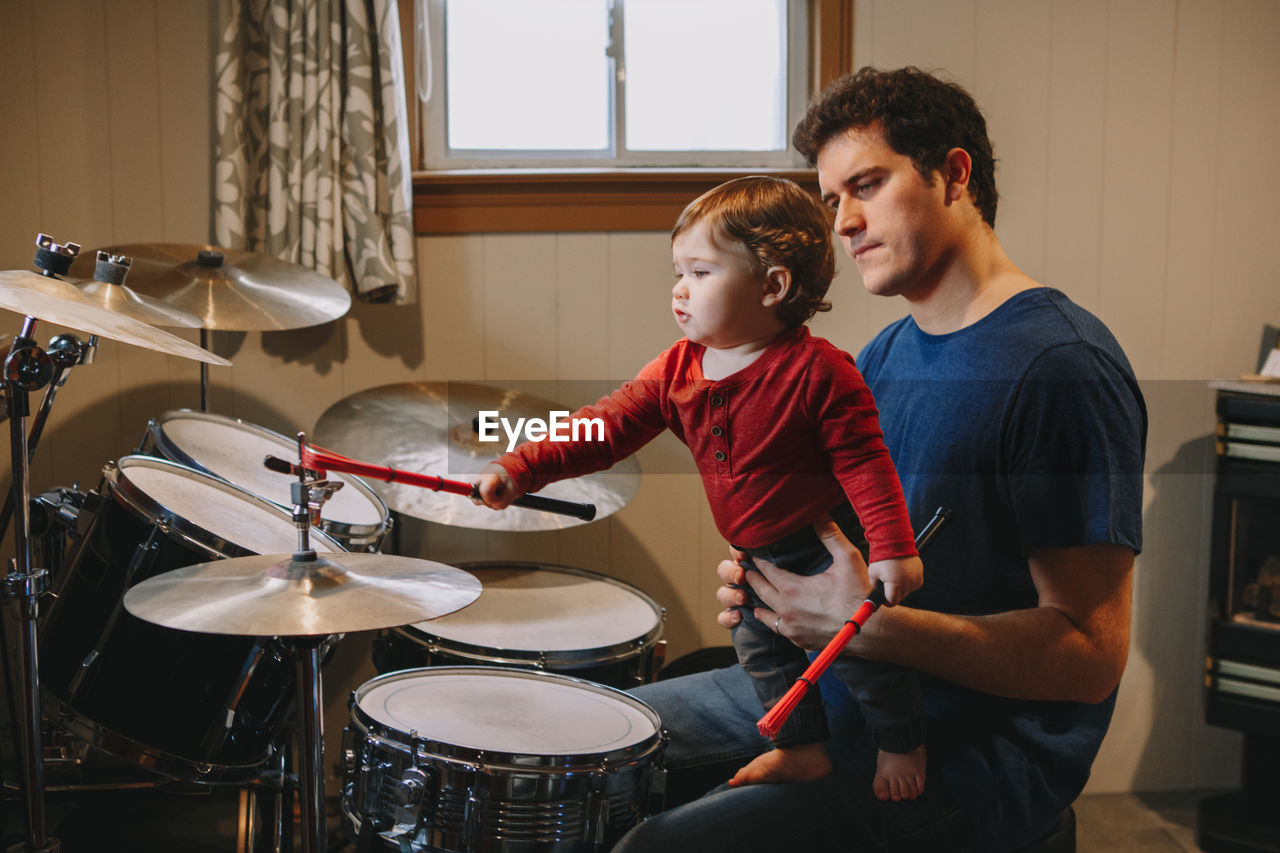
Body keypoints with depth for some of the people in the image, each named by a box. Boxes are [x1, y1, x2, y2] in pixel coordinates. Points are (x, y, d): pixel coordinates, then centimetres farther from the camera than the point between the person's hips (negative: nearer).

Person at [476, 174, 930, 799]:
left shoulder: (817, 370, -23)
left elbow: (865, 462, -21)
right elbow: (608, 427, -11)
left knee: (859, 644, 0)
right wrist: (522, 469, -22)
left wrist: (893, 550, -26)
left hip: (830, 546, -7)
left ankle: (902, 743, 27)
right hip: (759, 556, 7)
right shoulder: (677, 371, -5)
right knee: (757, 644, 16)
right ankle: (804, 747, 37)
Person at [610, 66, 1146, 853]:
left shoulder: (1061, 366, -19)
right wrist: (765, 577, -2)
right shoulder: (883, 357, 10)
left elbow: (1092, 654, -21)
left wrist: (874, 626, -28)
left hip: (974, 759, -9)